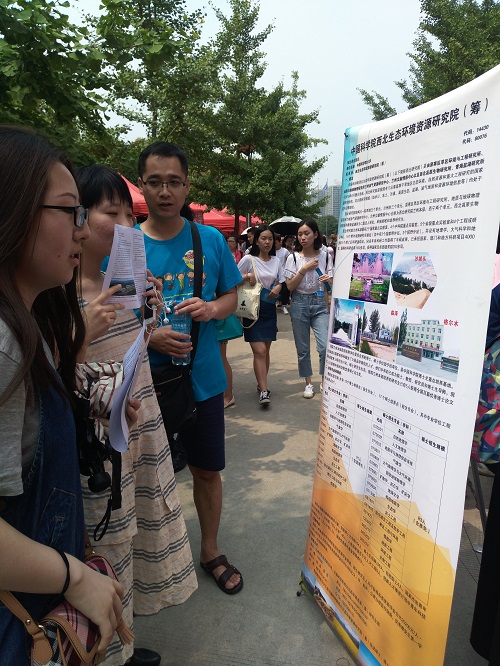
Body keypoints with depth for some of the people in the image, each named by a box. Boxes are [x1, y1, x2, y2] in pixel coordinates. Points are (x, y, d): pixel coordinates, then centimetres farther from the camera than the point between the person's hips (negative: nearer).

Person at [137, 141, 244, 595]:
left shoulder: (211, 240, -1)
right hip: (145, 380, -1)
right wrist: (148, 338, -20)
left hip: (202, 378, 2)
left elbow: (232, 296, 7)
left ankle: (211, 552, 40)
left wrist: (212, 308, -15)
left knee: (207, 470, 15)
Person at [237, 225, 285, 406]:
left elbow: (281, 281, 15)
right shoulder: (248, 259, -6)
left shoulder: (276, 261, 8)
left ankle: (261, 383, 28)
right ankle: (264, 390, -7)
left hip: (269, 309, 5)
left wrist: (278, 287, -6)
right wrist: (245, 277, -20)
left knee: (266, 349, 11)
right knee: (259, 351, -11)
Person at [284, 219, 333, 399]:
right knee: (302, 348, 7)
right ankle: (308, 383, 25)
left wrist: (328, 280, -17)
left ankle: (324, 381, 9)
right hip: (299, 304, 0)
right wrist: (304, 269, -14)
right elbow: (290, 286, -4)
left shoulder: (325, 256, 1)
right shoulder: (293, 257, -1)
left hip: (319, 303, 0)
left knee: (325, 346, -12)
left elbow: (331, 284, 6)